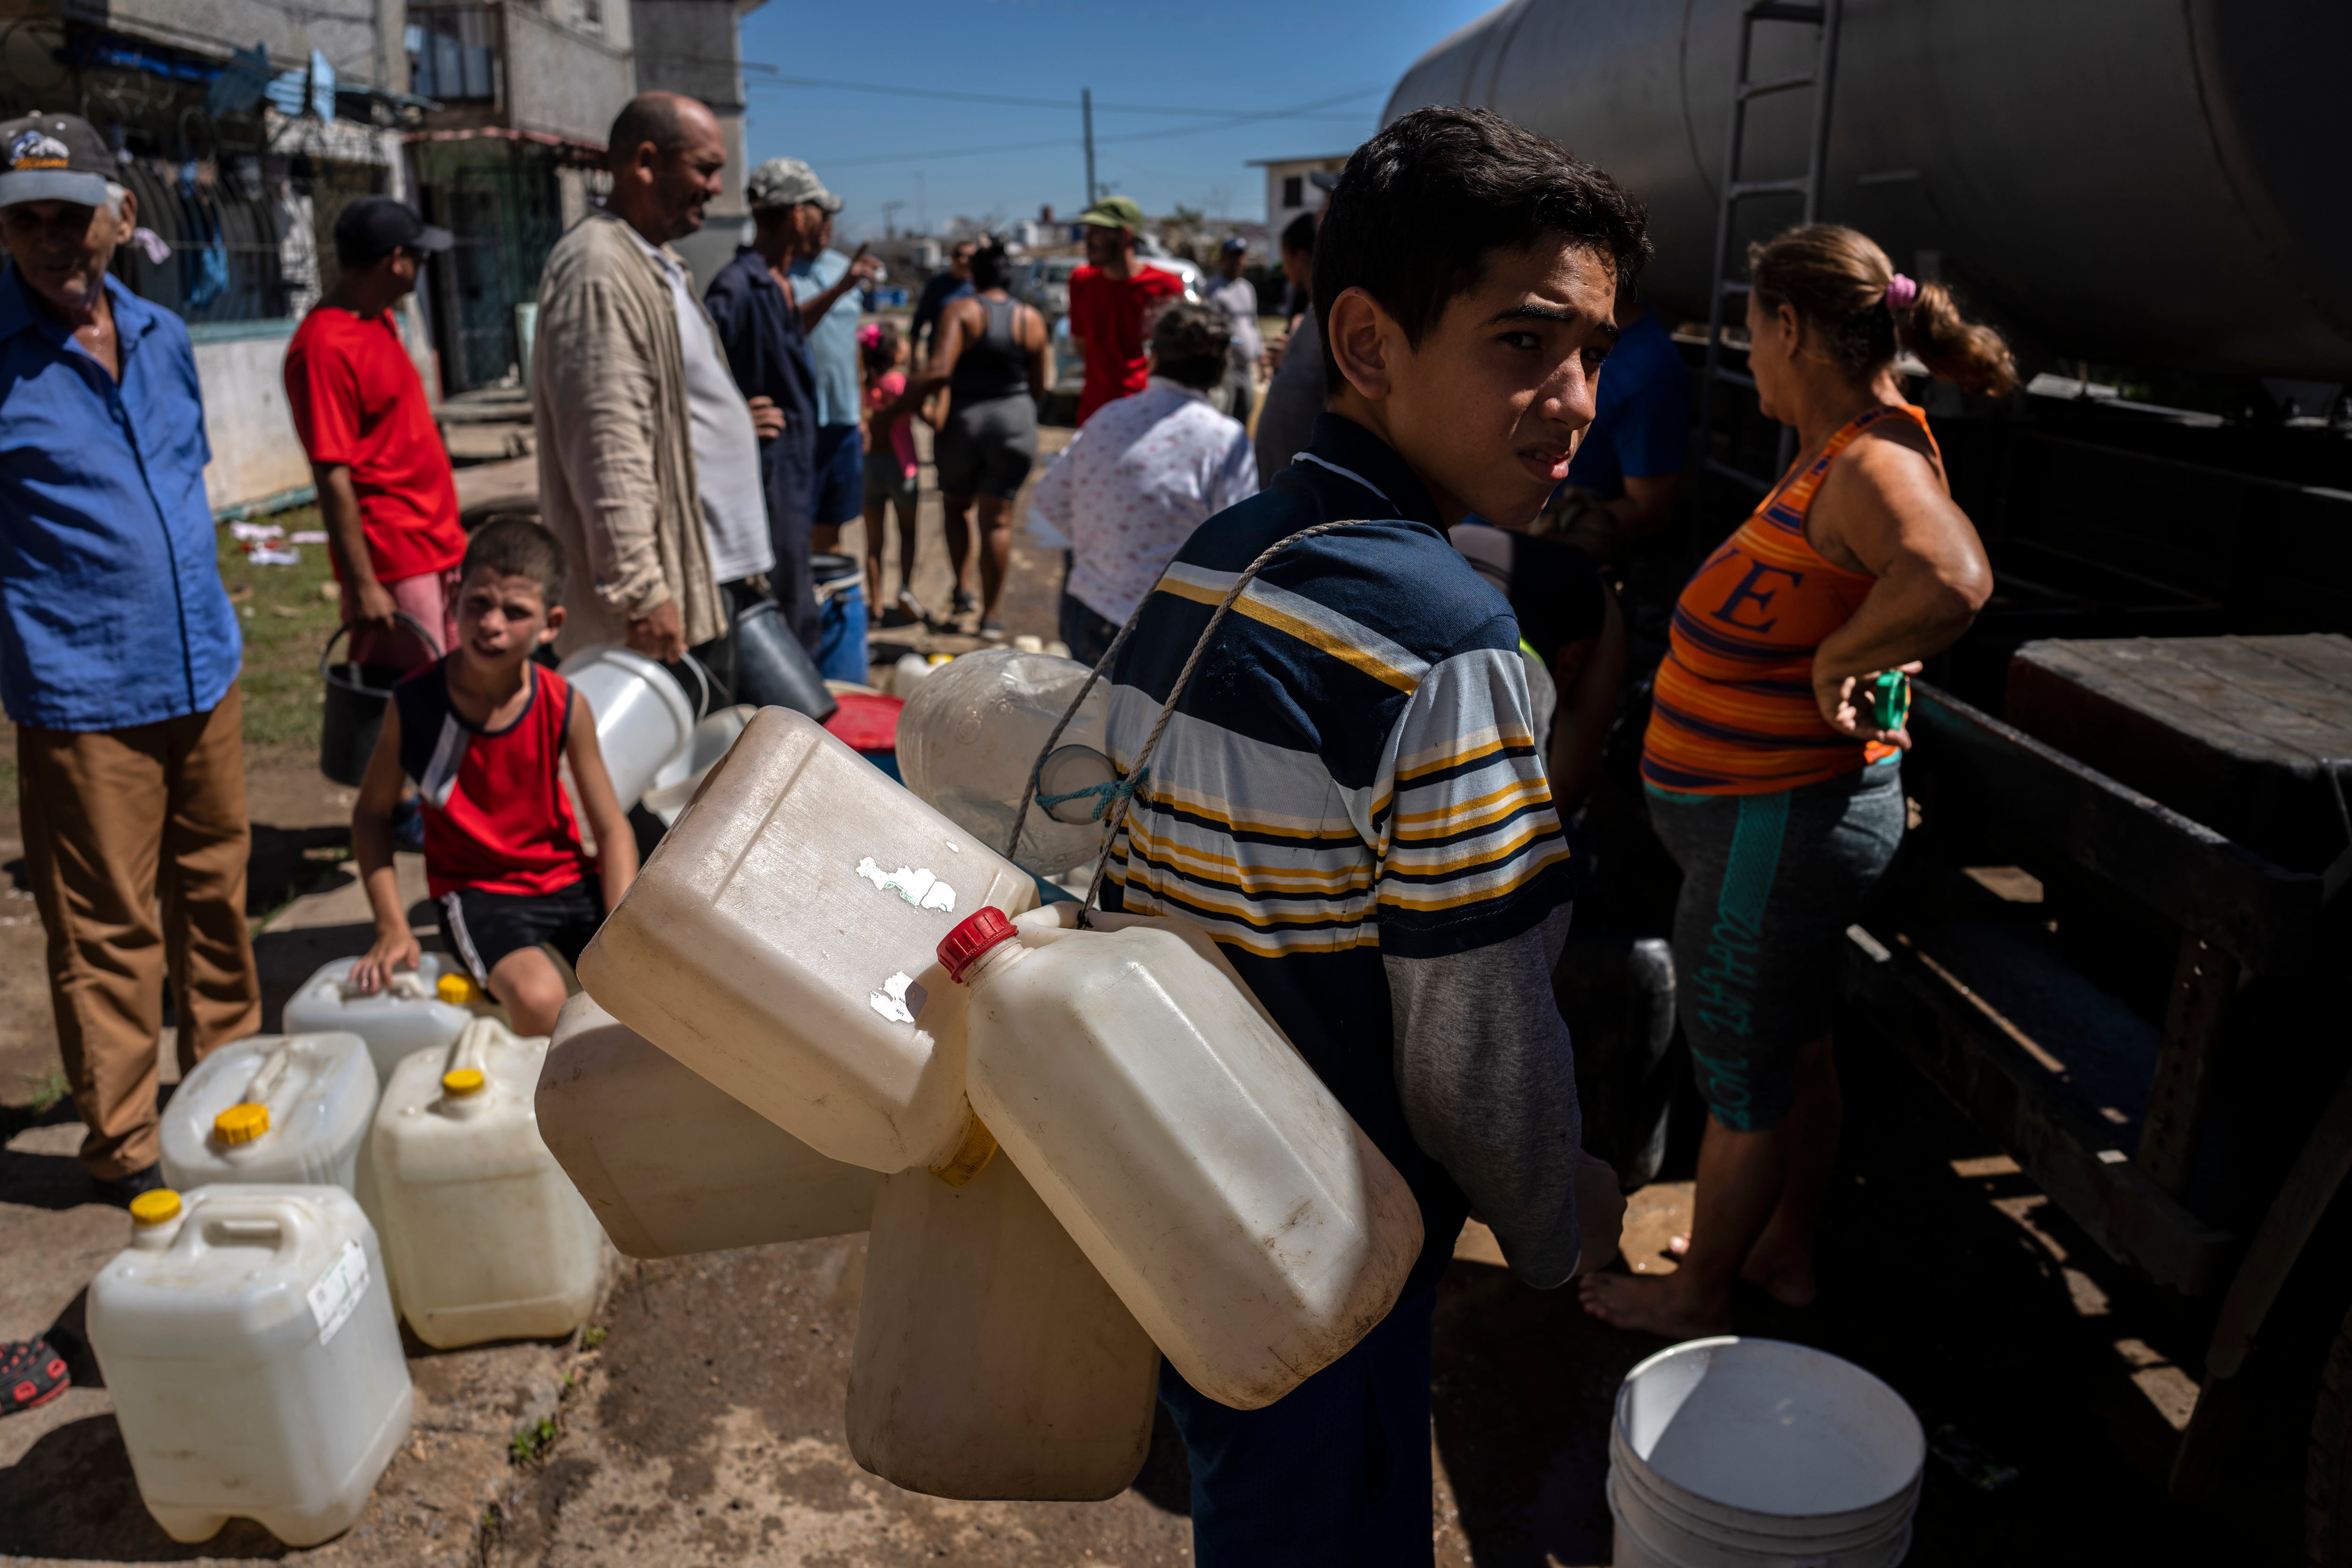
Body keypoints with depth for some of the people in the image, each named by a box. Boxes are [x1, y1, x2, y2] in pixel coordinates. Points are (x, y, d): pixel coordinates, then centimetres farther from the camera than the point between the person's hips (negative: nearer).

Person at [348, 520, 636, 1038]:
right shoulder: (414, 703, -11)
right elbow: (372, 814, 1)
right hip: (478, 891, -2)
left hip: (567, 876, 3)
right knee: (538, 998, -31)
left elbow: (612, 829, -5)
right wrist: (392, 928, -8)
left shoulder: (565, 707, -9)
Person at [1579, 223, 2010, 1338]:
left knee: (1740, 1078, 9)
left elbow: (1954, 581, -47)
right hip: (1790, 814, 10)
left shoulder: (1872, 465, -25)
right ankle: (1787, 1254, 44)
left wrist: (1839, 657, -32)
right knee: (1792, 1047, 24)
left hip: (1778, 825, -10)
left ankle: (1697, 1297, 30)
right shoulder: (1850, 449, 4)